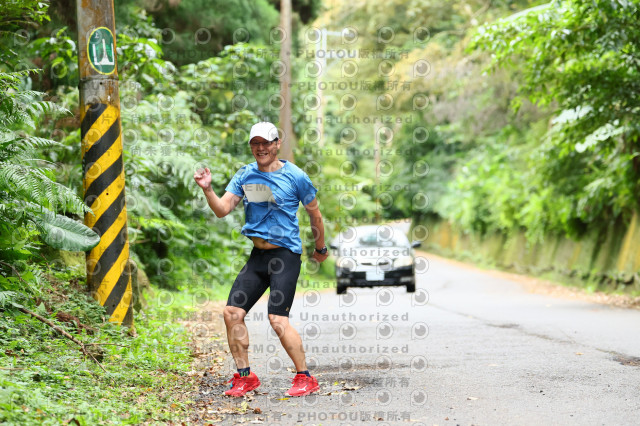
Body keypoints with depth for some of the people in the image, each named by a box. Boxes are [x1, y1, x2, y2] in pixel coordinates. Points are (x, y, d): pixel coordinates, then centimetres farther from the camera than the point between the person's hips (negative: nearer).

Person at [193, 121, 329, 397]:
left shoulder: (295, 176, -5)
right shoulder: (245, 175, 7)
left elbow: (315, 214, 6)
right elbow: (222, 209, -3)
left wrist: (321, 249, 15)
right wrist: (207, 190, -20)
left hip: (286, 255, -6)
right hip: (257, 255, 6)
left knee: (278, 319, -15)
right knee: (232, 313, -2)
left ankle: (305, 378, -2)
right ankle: (244, 377, 11)